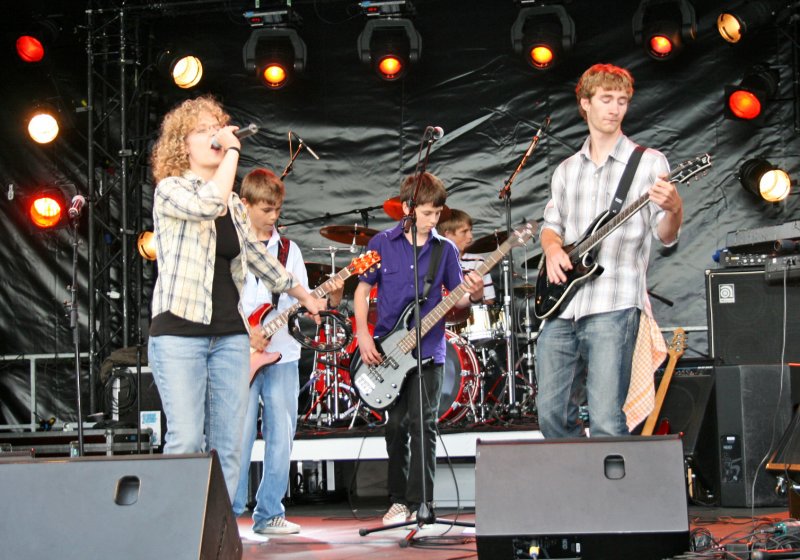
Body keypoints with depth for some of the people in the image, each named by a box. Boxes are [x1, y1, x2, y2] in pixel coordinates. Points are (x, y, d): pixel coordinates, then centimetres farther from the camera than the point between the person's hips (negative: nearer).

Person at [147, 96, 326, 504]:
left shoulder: (233, 203, 17)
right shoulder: (170, 190, -3)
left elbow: (257, 256, 30)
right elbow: (207, 205, -25)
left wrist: (303, 294, 38)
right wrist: (233, 152, -15)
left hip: (230, 336, 6)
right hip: (179, 334, -6)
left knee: (228, 446, 3)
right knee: (186, 440, -13)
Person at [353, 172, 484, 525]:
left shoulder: (445, 249, 4)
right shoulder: (383, 244, 2)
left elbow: (456, 298, 7)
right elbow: (362, 290, 6)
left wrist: (474, 294, -16)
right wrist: (363, 335, -4)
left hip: (428, 351, 0)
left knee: (423, 424, -8)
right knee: (396, 425, 5)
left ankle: (420, 503, -4)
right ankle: (399, 500, 16)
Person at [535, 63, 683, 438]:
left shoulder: (648, 162, 3)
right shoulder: (567, 170, 19)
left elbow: (666, 236, -4)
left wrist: (673, 210, -27)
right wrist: (552, 248, 0)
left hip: (613, 306, -5)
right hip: (561, 308, 5)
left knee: (606, 420, -13)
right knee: (552, 413, 4)